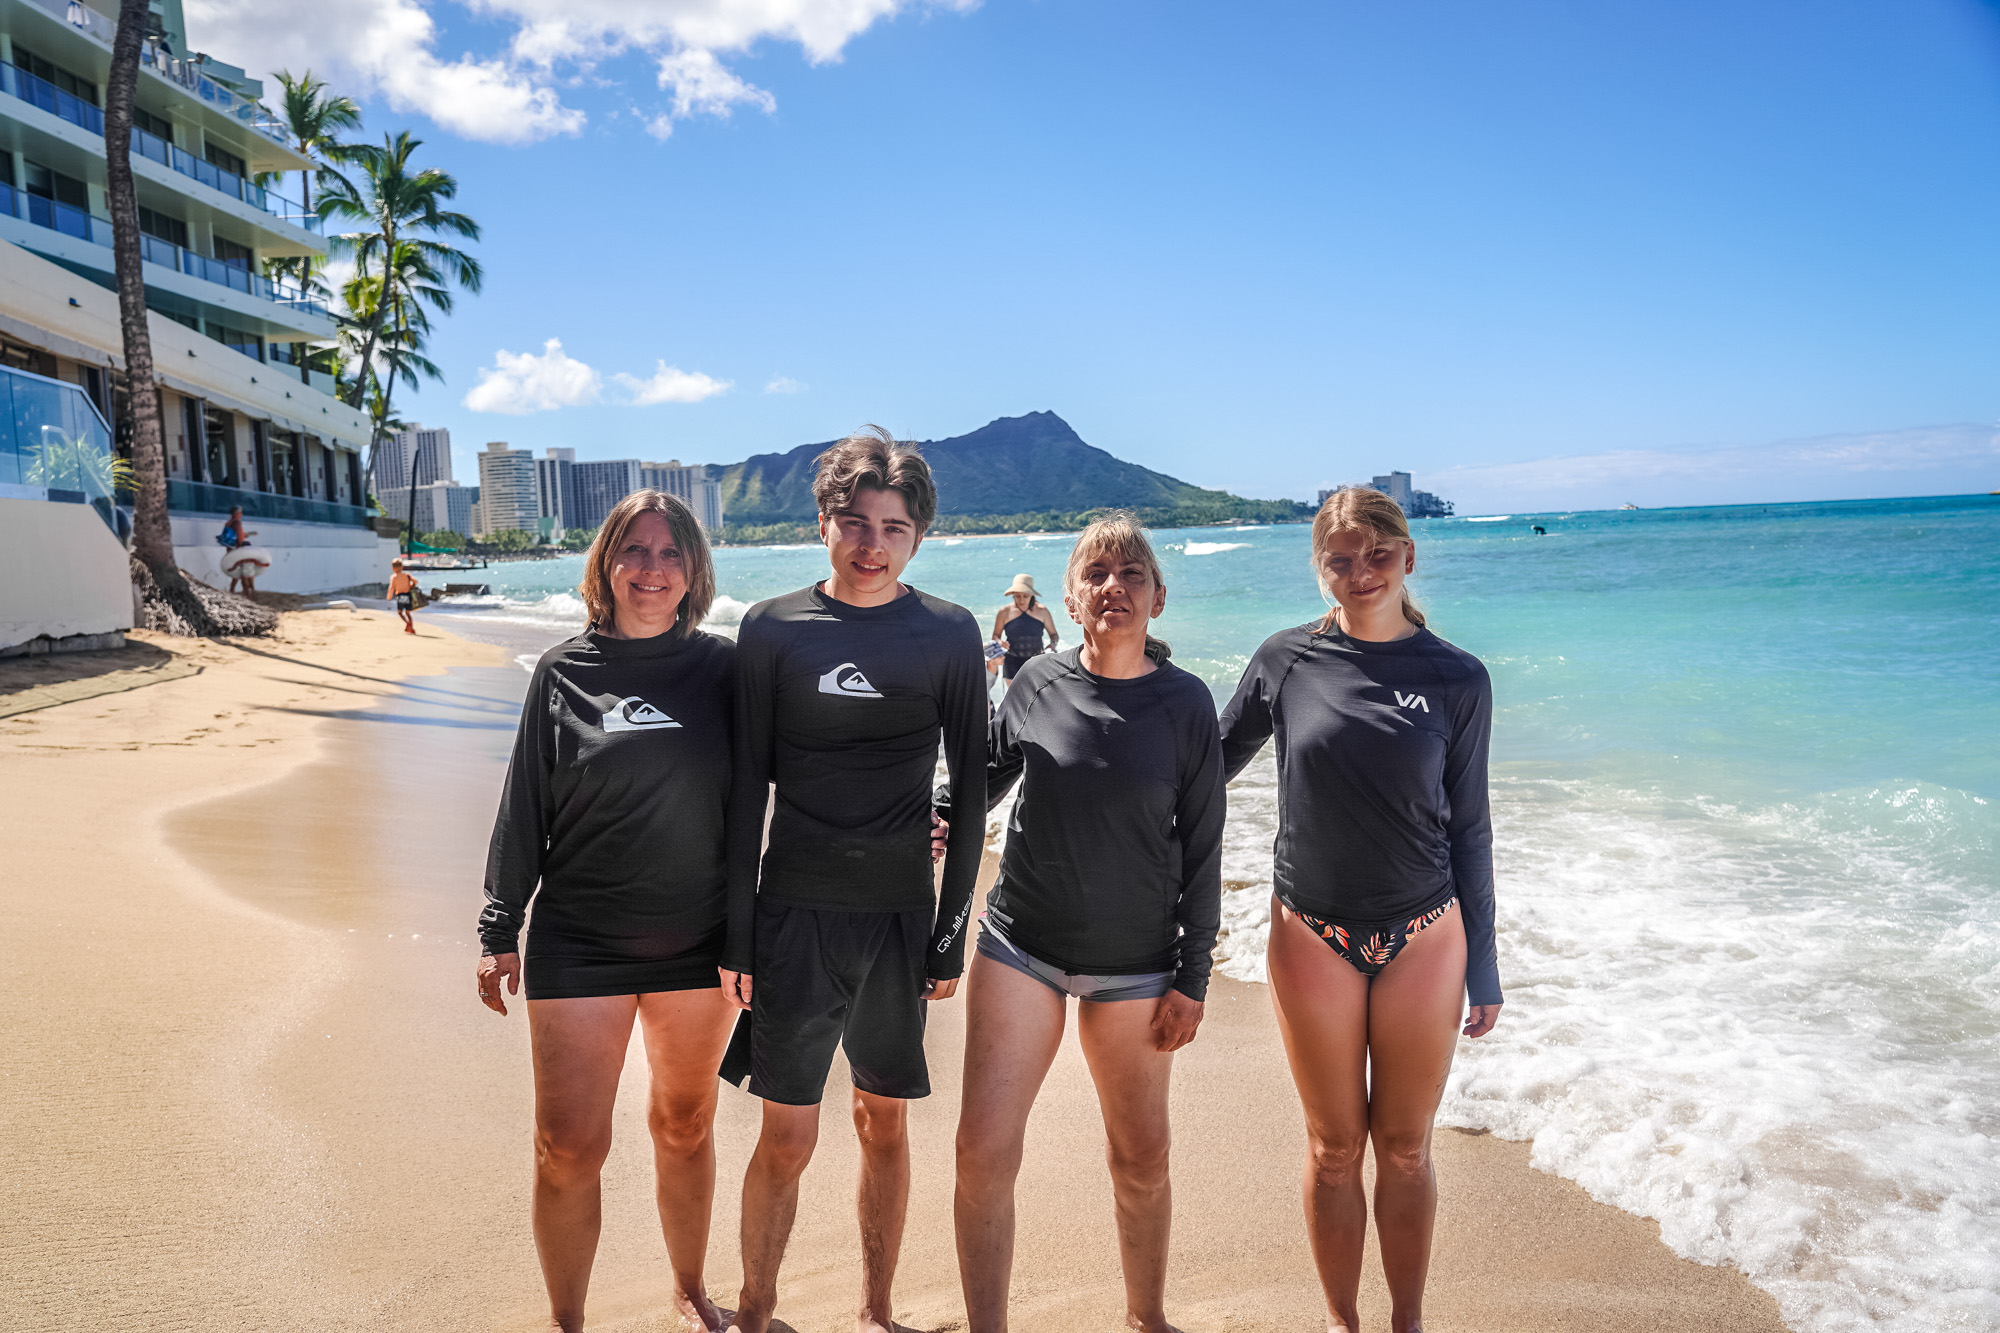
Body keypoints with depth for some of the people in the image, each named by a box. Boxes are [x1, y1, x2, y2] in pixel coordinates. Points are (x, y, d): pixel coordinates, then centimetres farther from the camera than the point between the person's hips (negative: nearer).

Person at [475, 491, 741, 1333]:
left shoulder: (721, 668, 0)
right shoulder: (563, 672, 0)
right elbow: (524, 807, 3)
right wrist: (499, 931, 2)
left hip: (697, 943, 1)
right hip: (580, 942, -1)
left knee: (685, 1128, 16)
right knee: (569, 1148, 3)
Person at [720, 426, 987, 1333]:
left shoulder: (949, 634, 0)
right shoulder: (772, 629, -1)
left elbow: (970, 792, 3)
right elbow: (746, 790, 2)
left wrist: (952, 933, 0)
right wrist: (736, 933, 0)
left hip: (901, 916, 1)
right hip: (795, 915, -1)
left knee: (884, 1123, 12)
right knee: (787, 1136, 3)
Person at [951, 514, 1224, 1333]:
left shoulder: (1184, 703, -6)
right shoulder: (1037, 684, -3)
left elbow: (1202, 848, -2)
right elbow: (987, 776, 14)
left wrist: (1192, 977, -3)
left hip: (1134, 964, 0)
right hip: (1021, 944, 1)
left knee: (1141, 1159, 12)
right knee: (983, 1151, -5)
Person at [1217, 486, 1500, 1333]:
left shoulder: (1457, 680, -3)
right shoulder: (1287, 661, -4)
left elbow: (1467, 826, 3)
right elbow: (1210, 764, 8)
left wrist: (1484, 964, 4)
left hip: (1423, 937, 0)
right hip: (1313, 937, 0)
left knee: (1405, 1150, 12)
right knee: (1333, 1150, 12)